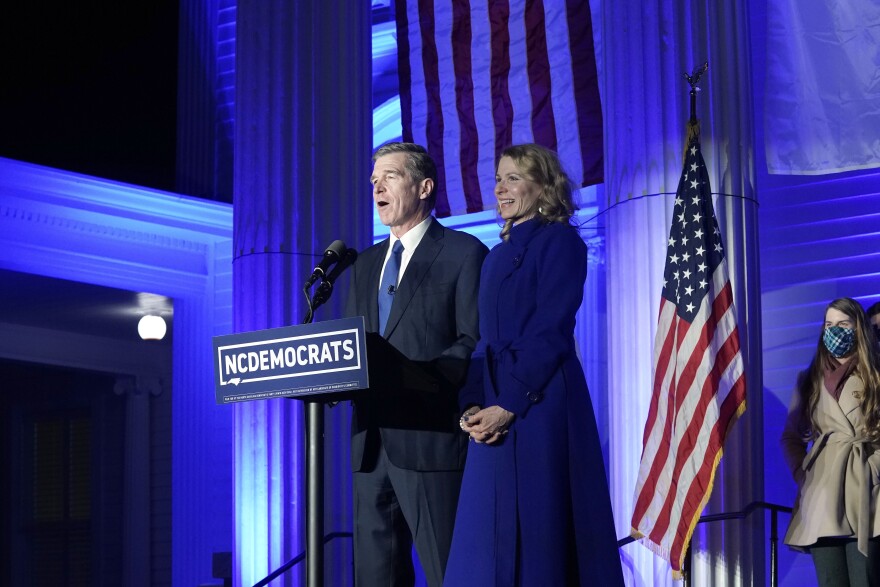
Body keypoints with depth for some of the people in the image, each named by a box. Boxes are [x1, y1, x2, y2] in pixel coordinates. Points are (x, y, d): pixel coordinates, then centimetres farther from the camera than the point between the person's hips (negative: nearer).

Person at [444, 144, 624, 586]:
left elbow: (550, 333, -12)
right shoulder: (497, 256, 20)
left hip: (541, 411, -7)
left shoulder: (559, 242, -3)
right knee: (489, 541, 3)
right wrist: (474, 404, 0)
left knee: (539, 539, -6)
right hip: (494, 417, 7)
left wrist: (507, 406, -17)